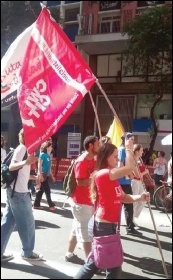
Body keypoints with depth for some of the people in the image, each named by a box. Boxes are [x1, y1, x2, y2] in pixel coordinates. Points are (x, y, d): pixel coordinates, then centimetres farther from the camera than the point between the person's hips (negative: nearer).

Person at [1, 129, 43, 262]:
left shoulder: (22, 149, 16)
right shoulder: (22, 148, -12)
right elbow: (11, 167, -24)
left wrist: (34, 177, 26)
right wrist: (25, 162, -41)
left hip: (14, 191, 9)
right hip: (19, 192, -9)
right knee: (27, 223, 3)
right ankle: (28, 252, 17)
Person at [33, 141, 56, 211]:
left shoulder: (48, 155, 12)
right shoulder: (42, 154, -10)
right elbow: (39, 165, -14)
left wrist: (51, 175, 19)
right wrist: (40, 175, -20)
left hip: (46, 175, 8)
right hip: (42, 175, -8)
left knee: (41, 190, 11)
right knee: (47, 190, -3)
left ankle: (36, 205, 17)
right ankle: (51, 205, 4)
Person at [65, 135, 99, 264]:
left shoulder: (93, 160, 10)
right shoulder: (81, 161, -19)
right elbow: (80, 182, -25)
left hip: (88, 200, 9)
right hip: (81, 202, -9)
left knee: (78, 229, 18)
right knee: (86, 232, -2)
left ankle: (69, 254, 30)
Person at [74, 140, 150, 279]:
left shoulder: (111, 177, 12)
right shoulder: (103, 174, -18)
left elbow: (123, 197, 12)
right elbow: (130, 167, -26)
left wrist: (140, 197, -5)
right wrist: (129, 148, -11)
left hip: (110, 224, 9)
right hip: (104, 225, -9)